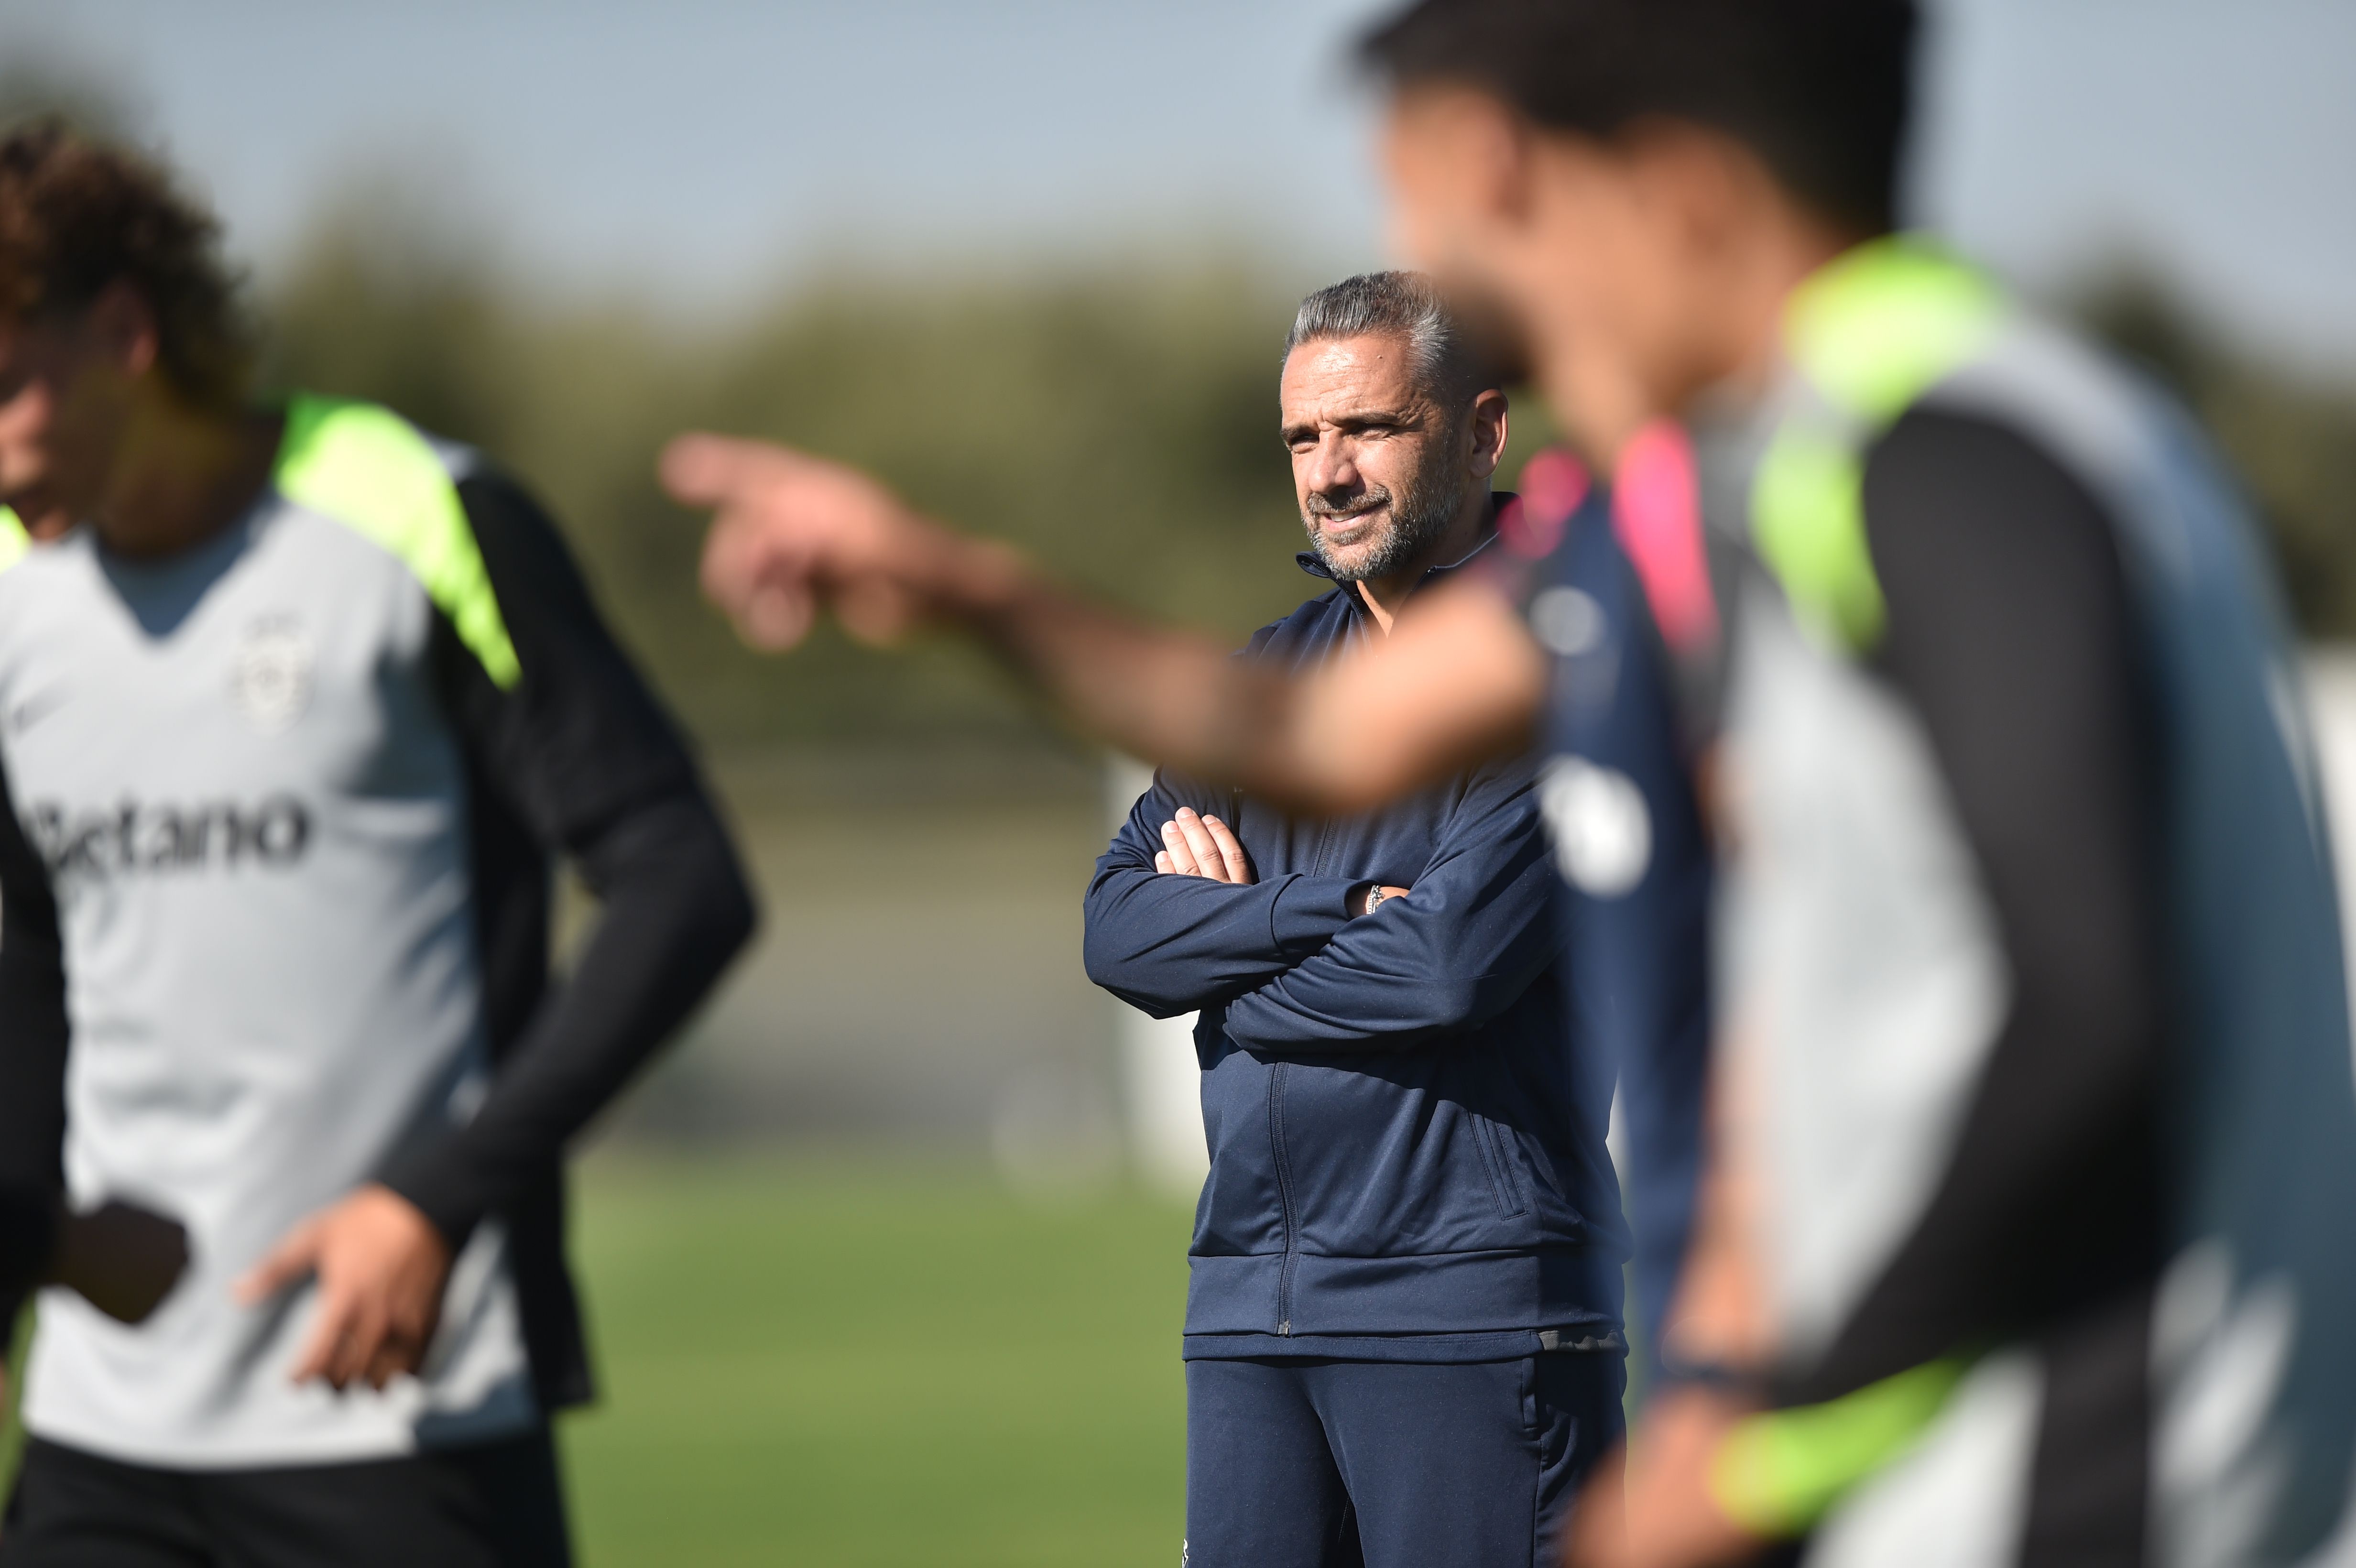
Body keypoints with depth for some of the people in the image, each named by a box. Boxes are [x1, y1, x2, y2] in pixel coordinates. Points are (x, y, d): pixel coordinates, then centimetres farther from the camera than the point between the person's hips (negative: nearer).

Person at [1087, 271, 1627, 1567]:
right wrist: (1337, 914, -8)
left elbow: (1454, 960, -16)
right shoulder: (1274, 670, 18)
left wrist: (1228, 934, -1)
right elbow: (1117, 928, 8)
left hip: (1472, 1307, -6)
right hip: (1249, 1306, 6)